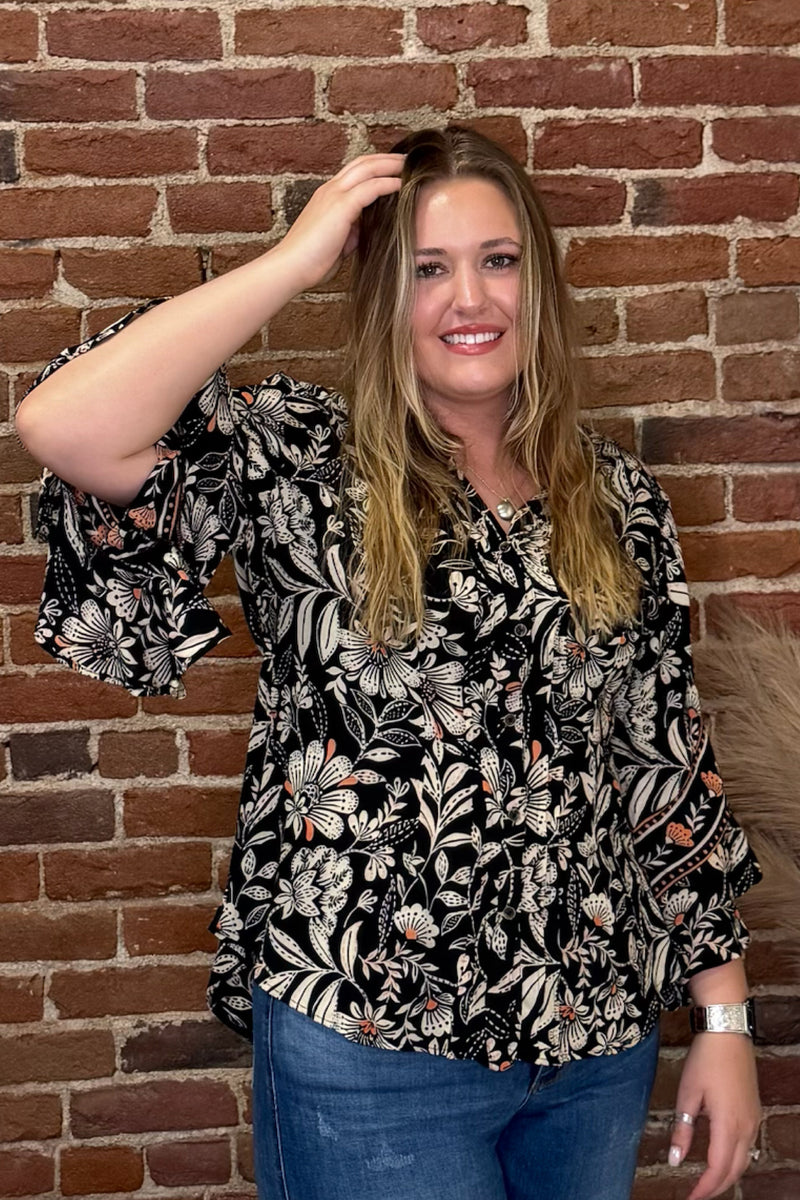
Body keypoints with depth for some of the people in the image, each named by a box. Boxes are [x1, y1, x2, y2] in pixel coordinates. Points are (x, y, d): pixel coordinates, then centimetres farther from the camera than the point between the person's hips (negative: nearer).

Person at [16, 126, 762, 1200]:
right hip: (370, 1050, -4)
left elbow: (673, 768, 5)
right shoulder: (304, 467, -8)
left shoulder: (619, 498, 2)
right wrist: (295, 259, -19)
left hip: (599, 1039, 4)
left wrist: (724, 1018, 5)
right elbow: (63, 426, -26)